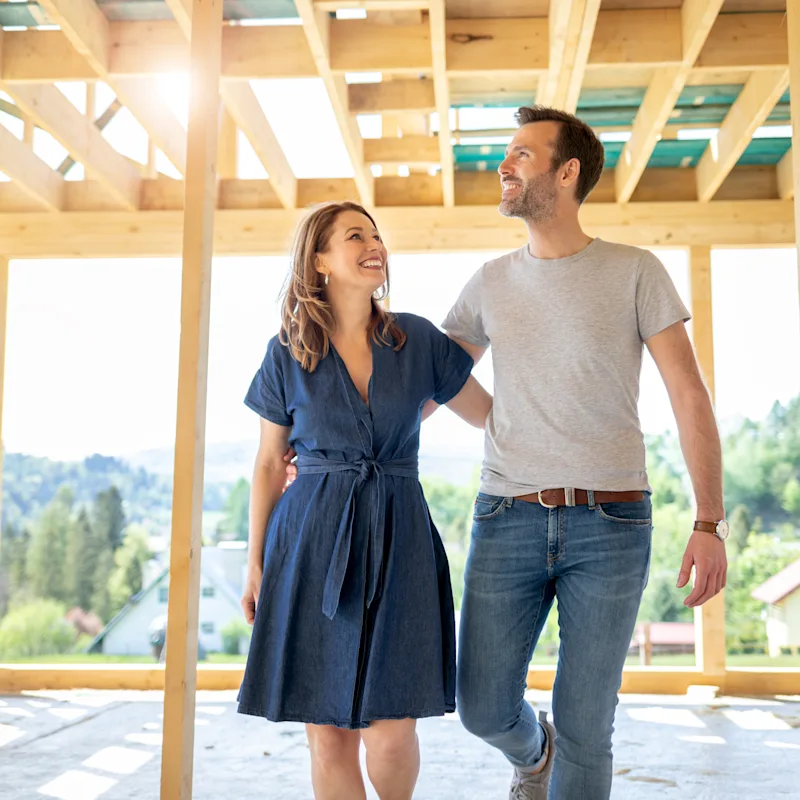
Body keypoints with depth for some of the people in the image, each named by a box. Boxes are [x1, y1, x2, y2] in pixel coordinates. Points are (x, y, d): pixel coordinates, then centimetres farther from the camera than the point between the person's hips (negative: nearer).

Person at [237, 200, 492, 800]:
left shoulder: (418, 340, 4)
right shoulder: (288, 354, 3)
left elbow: (491, 414, 13)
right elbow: (269, 464, 9)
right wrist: (256, 562, 8)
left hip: (398, 542, 0)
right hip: (312, 544, 0)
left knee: (391, 731, -4)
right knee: (328, 735, 0)